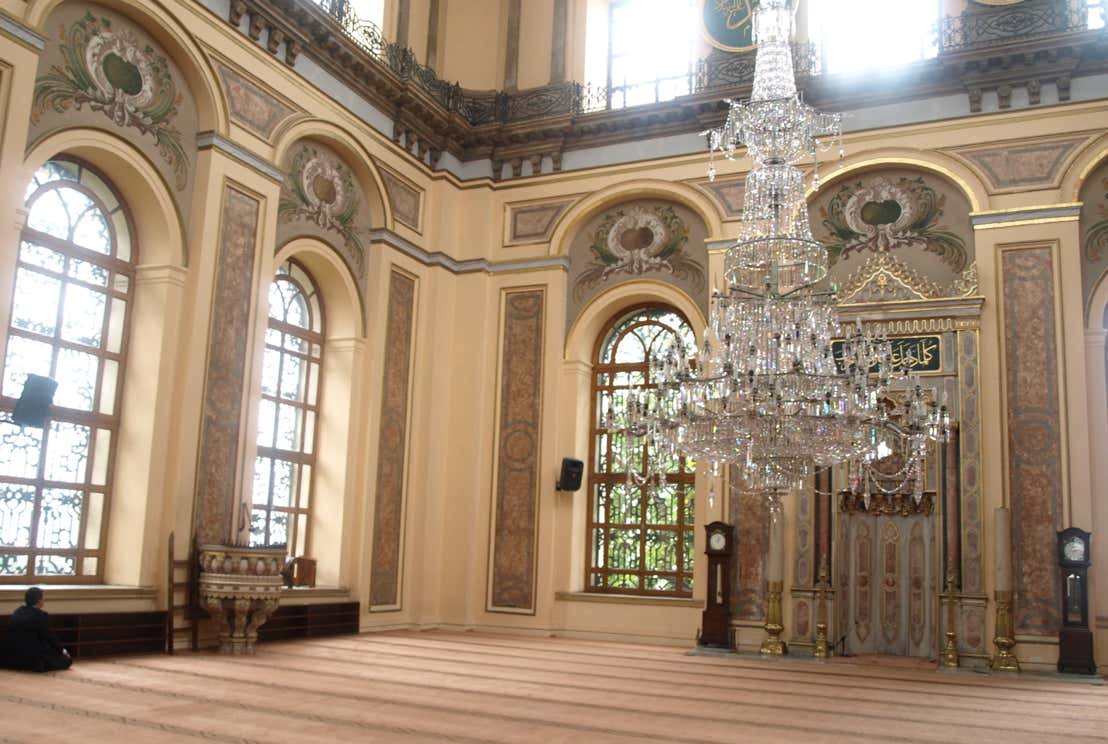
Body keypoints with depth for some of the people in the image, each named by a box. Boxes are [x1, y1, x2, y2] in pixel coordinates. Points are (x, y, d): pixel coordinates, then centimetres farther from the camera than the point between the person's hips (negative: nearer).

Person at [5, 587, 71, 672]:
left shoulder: (15, 614, 6)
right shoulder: (41, 615, -16)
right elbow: (49, 637, -8)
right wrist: (62, 651, 10)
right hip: (35, 658, -8)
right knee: (67, 660, 5)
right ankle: (40, 665, -2)